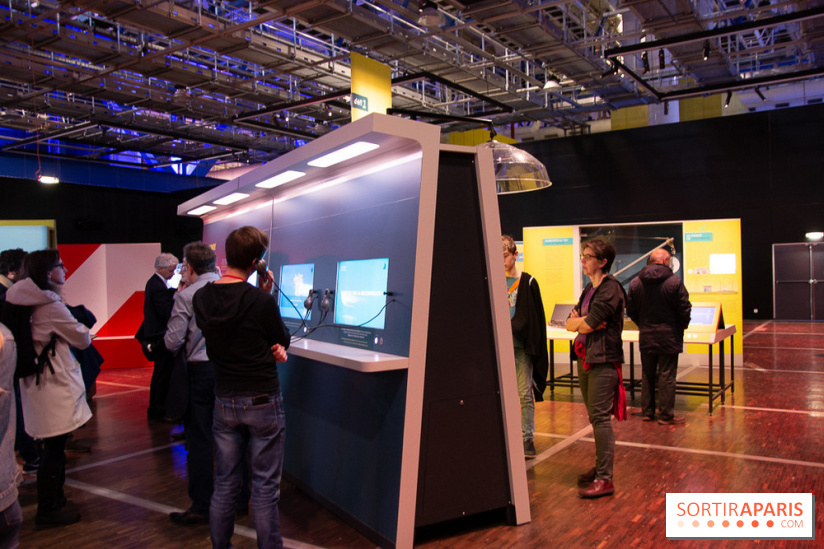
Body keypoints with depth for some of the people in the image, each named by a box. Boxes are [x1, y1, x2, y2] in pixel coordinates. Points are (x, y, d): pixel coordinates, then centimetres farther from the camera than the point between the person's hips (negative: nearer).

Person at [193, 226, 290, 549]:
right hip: (262, 401, -5)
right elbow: (283, 341, -3)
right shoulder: (261, 301, -18)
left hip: (224, 402, 5)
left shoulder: (201, 298, -2)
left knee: (225, 484, 17)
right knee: (265, 487, 7)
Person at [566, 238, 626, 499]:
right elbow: (570, 323, 10)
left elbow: (587, 325, -20)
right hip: (585, 358, 9)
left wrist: (579, 320, 0)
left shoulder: (610, 290, -14)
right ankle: (600, 467, 27)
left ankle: (605, 479, -3)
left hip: (603, 360, -9)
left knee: (600, 418, -8)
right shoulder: (590, 288, 16)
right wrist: (583, 320, -8)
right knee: (595, 417, 15)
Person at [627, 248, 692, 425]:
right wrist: (682, 326, 10)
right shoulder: (675, 282, -12)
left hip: (646, 338, 4)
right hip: (668, 337, -4)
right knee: (667, 377, 3)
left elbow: (630, 310, 6)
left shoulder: (635, 283, 0)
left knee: (647, 376, 14)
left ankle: (647, 412, 21)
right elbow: (685, 310, -9)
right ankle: (666, 415, 8)